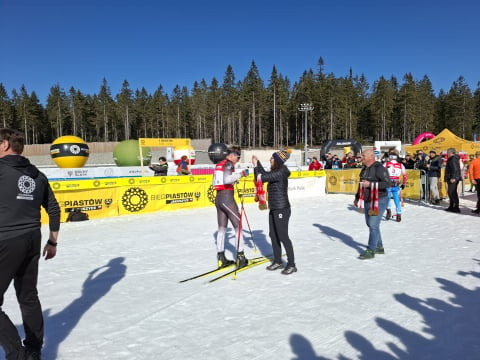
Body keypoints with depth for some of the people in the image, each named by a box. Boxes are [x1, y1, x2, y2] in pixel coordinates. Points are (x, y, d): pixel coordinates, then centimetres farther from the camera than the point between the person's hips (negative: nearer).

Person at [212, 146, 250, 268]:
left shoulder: (219, 164, 16)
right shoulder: (228, 164, -10)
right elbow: (226, 180, -26)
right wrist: (241, 174, -19)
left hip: (218, 198, 9)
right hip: (227, 198, -8)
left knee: (221, 228, 12)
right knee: (238, 226, 2)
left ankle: (221, 258, 17)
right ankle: (240, 257, 4)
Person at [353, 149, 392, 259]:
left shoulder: (379, 168, -17)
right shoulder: (364, 169, 10)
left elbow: (388, 183, -24)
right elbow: (361, 184, 21)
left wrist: (370, 184, -26)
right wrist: (357, 198, 24)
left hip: (379, 201, -9)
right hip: (368, 201, 9)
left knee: (373, 225, -8)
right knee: (370, 224, 14)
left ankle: (371, 251, -1)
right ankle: (379, 247, 28)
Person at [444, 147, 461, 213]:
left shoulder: (453, 159, -13)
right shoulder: (455, 158, 19)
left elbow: (454, 169, -22)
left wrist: (453, 178, -25)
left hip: (453, 178, -11)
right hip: (456, 178, 11)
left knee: (452, 193, -9)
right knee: (451, 192, 15)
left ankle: (456, 207, -9)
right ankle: (451, 207, 22)